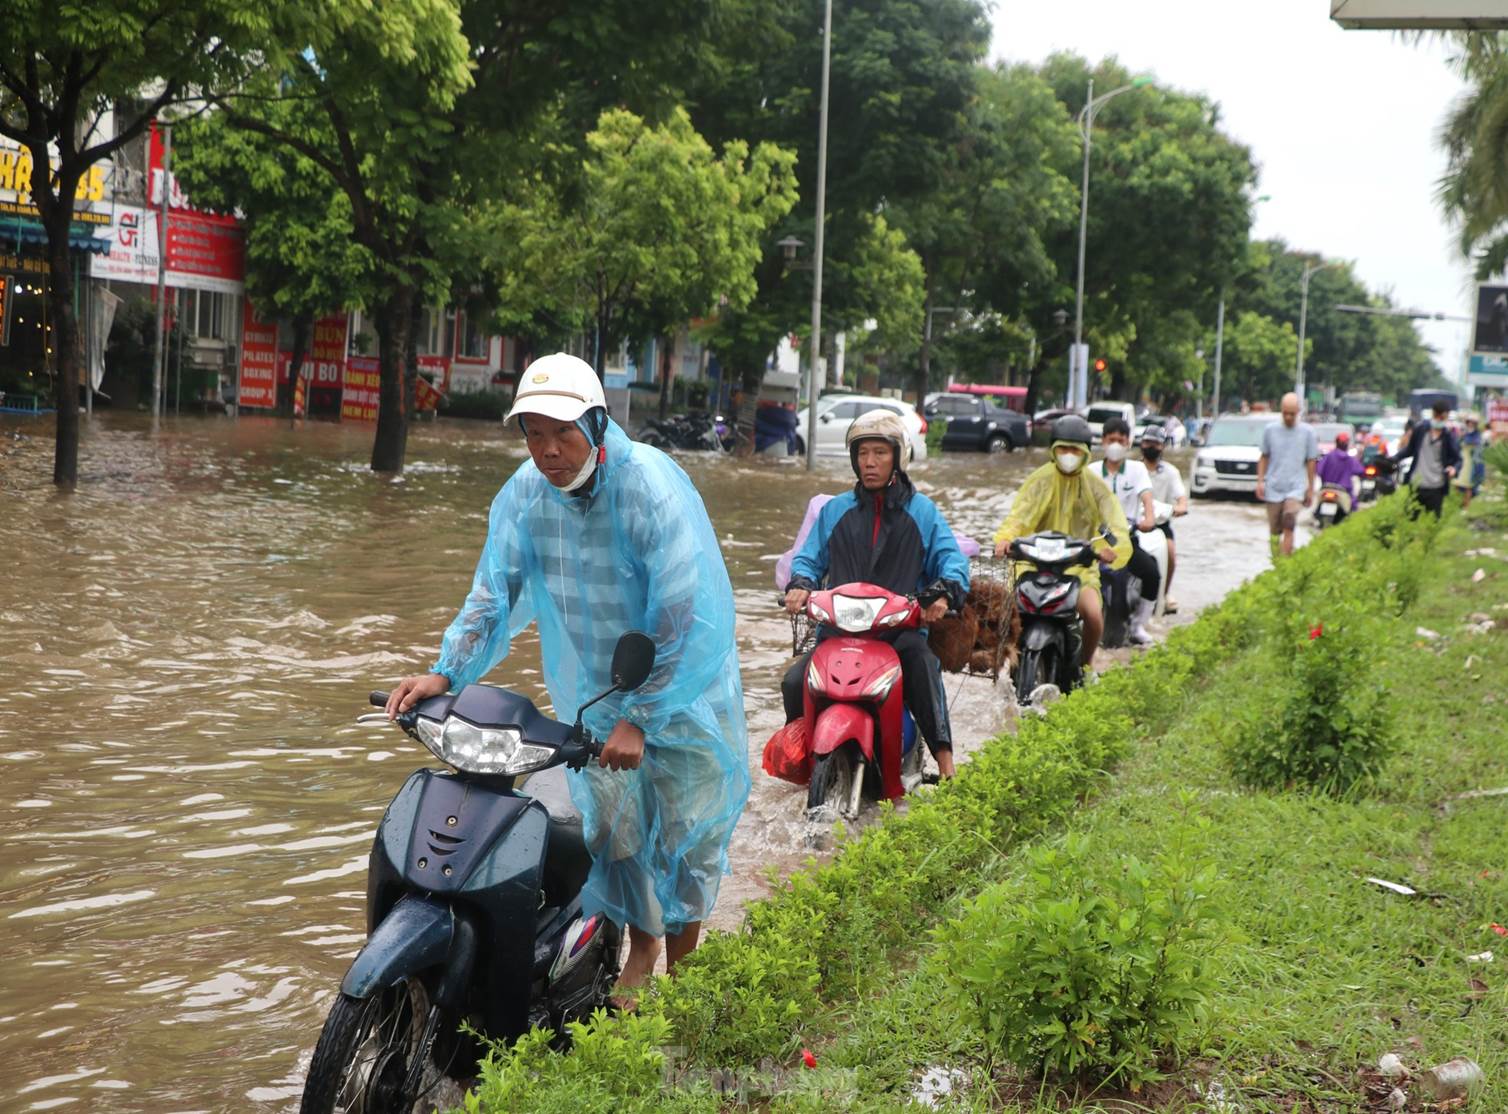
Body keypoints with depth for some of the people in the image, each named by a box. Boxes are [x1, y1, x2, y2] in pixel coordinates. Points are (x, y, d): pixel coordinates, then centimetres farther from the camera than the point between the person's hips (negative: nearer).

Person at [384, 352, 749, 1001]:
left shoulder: (653, 488, -27)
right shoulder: (524, 494, -11)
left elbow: (686, 621, -27)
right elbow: (494, 594, -7)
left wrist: (640, 718, -29)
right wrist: (446, 673, -22)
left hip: (681, 685, -4)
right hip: (591, 686, 4)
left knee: (687, 832, 4)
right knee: (610, 823, 9)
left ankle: (681, 967, 24)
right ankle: (641, 943, 34)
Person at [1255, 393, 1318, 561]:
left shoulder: (1307, 431, 2)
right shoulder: (1270, 430, 4)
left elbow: (1311, 461, 7)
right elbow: (1264, 457, 12)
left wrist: (1310, 489, 8)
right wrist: (1260, 481, 3)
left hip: (1296, 488, -2)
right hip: (1273, 489, 2)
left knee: (1289, 527, -17)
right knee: (1274, 530, 6)